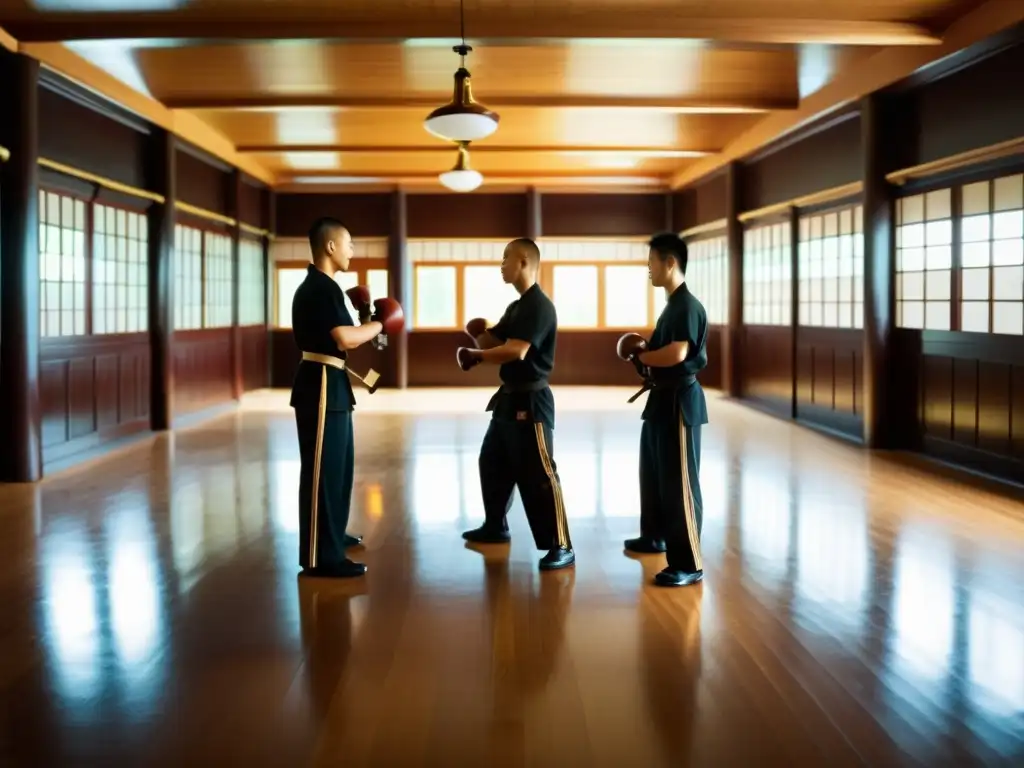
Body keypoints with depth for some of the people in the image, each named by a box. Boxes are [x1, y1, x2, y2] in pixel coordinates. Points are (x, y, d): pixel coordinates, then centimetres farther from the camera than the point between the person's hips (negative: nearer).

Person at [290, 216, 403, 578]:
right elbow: (344, 338, -25)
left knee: (338, 465, 21)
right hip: (321, 385, -11)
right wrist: (379, 323, -11)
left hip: (329, 383, 11)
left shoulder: (318, 286, 17)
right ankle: (319, 556, -5)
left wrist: (367, 326, 9)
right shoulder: (321, 288, -16)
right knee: (322, 470, -8)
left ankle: (332, 535, 36)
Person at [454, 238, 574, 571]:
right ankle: (495, 526, 35)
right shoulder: (517, 306, 16)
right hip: (510, 397, 11)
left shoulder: (538, 306, -17)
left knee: (538, 474, -11)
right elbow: (493, 342, 16)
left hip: (530, 400, -11)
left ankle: (561, 547, -7)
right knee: (492, 461, 20)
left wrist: (475, 355, -15)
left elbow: (515, 351, -26)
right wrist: (478, 334, -5)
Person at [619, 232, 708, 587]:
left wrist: (641, 355, -12)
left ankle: (689, 564, -3)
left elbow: (677, 354, -28)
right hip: (662, 398, 11)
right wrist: (645, 352, 4)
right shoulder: (672, 304, 14)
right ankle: (654, 536, 41)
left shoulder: (687, 305, -18)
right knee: (652, 472, 23)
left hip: (679, 401, -11)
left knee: (679, 482, -8)